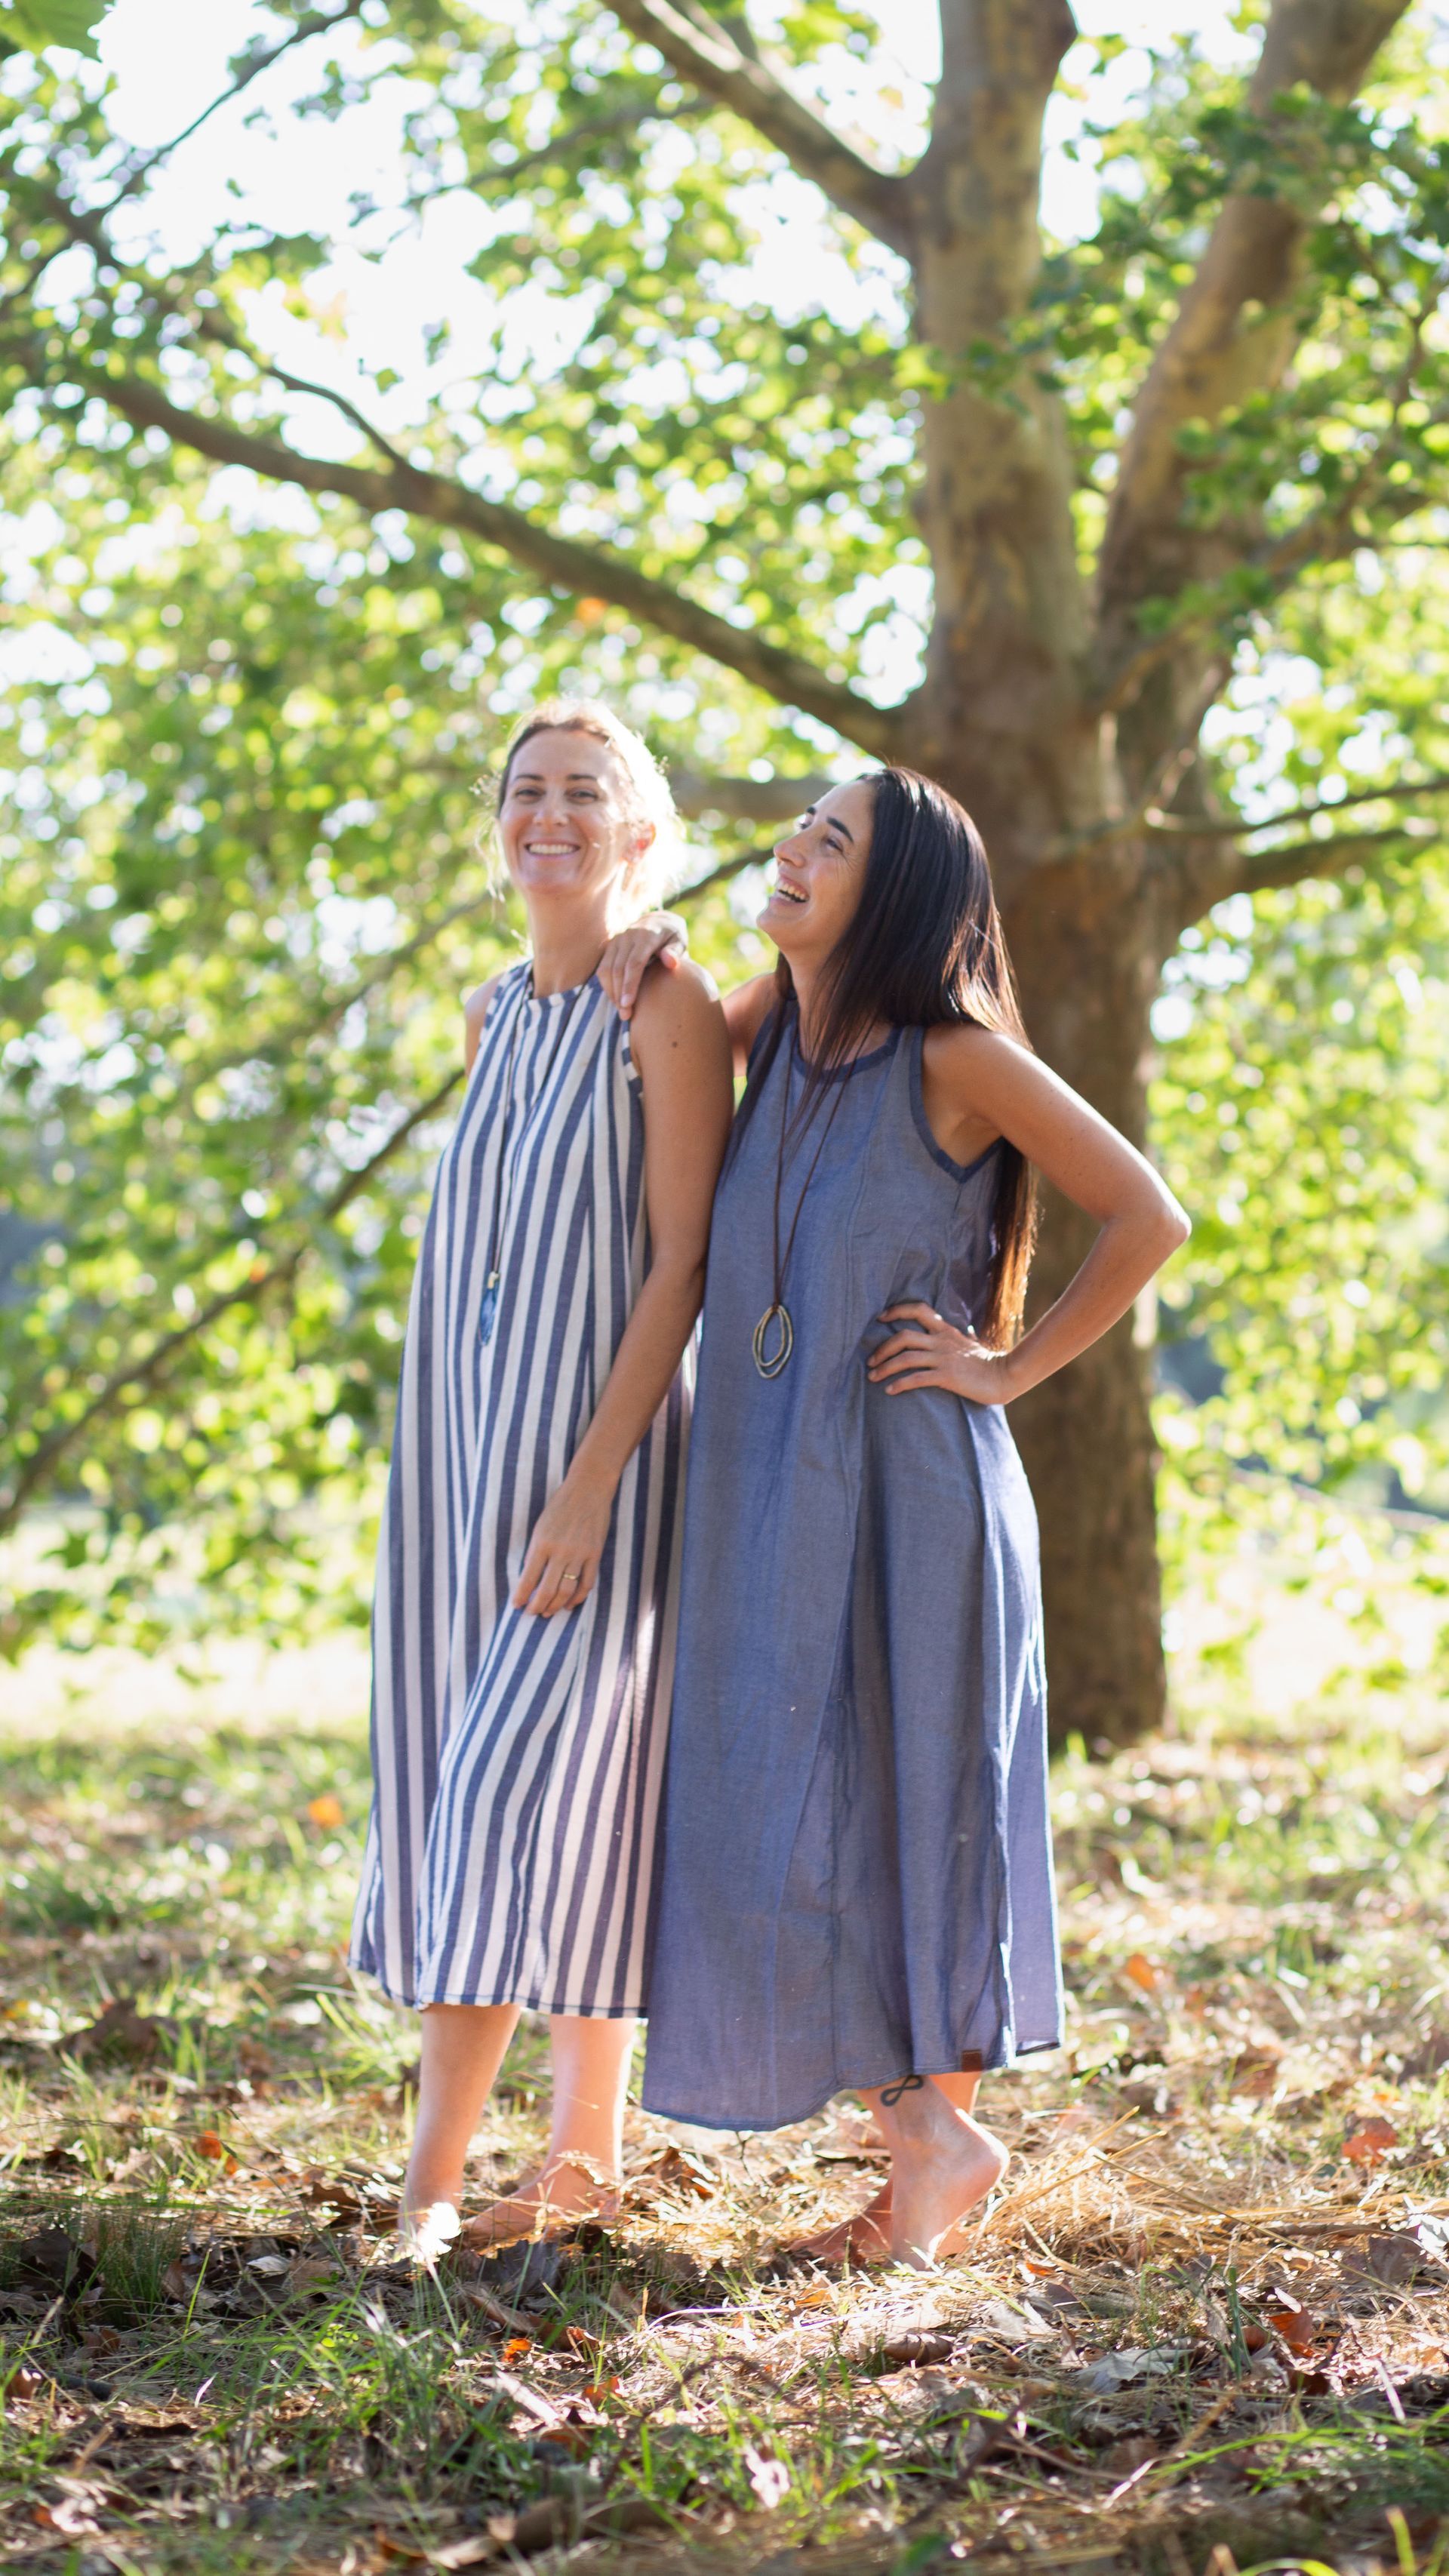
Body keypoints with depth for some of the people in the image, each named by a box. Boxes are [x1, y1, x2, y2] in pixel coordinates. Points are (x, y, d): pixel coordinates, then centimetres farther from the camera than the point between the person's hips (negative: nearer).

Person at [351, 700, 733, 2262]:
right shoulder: (492, 1014, 14)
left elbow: (682, 1263, -13)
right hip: (466, 1430, 7)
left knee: (536, 1773, -10)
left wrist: (590, 1479, -20)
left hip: (594, 1433, -7)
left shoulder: (669, 1010, -8)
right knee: (465, 1775, 6)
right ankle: (585, 2152, 13)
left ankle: (433, 2174, -8)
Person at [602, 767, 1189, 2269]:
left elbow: (1148, 1218, -7)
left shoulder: (957, 1059, -10)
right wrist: (656, 965, 8)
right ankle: (924, 2140, 17)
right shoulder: (773, 1031, 7)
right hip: (768, 1495, 6)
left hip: (905, 1490, -6)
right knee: (788, 1832, 6)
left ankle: (941, 2134, 12)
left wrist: (1010, 1368, -6)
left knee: (901, 1818, -1)